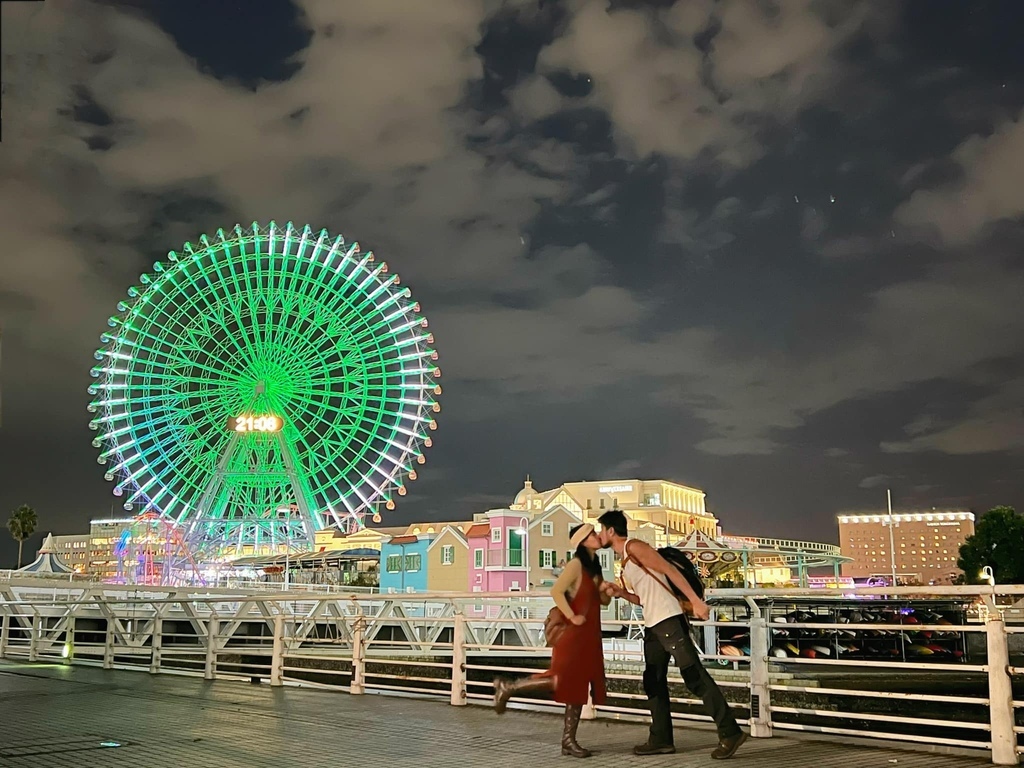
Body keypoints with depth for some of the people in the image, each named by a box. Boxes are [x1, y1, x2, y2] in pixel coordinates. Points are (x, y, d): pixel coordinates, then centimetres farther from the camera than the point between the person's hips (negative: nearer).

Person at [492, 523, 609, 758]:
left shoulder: (595, 566, 14)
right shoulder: (576, 564, -11)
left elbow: (603, 600, 19)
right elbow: (556, 591, -22)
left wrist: (607, 591, -2)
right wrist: (572, 617, -19)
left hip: (589, 635, 8)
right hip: (574, 633, -8)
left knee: (578, 686, 7)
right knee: (560, 680, -12)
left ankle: (568, 740, 12)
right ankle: (508, 687, 2)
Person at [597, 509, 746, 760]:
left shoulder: (634, 547, -8)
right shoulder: (625, 559, 20)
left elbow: (670, 570, -15)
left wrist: (695, 601, -22)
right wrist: (619, 592, 6)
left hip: (669, 620, -10)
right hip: (653, 626, 10)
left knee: (694, 676, -10)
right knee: (653, 682, 10)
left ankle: (730, 732, -6)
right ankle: (661, 740, 16)